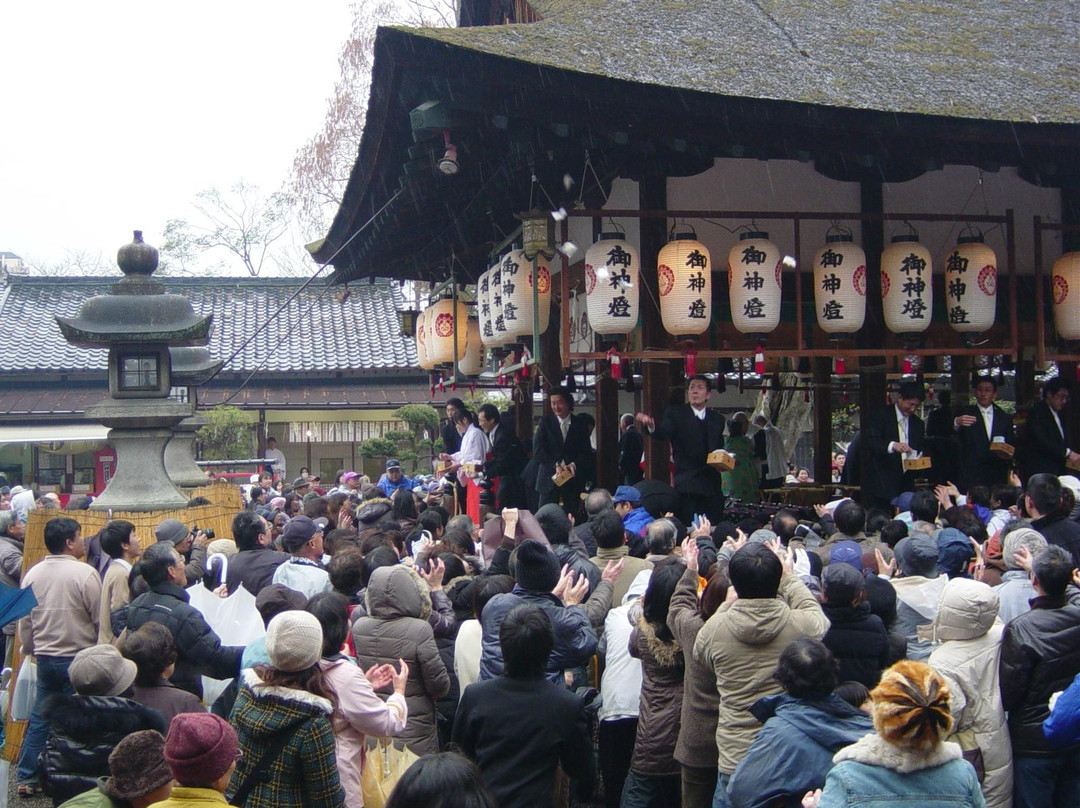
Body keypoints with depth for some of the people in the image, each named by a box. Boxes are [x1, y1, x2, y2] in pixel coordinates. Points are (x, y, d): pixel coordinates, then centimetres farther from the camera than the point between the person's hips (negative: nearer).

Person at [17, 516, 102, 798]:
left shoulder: (32, 574, 3)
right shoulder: (85, 573, -14)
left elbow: (24, 619, 12)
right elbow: (101, 619, -11)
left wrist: (31, 650, 25)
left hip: (45, 658, 5)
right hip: (79, 658, -5)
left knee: (39, 718, 15)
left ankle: (27, 778, 19)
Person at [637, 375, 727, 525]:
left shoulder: (716, 419, 14)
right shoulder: (675, 414, 1)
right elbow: (663, 433, -18)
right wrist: (652, 425, -41)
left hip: (712, 485, 4)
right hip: (687, 486, -4)